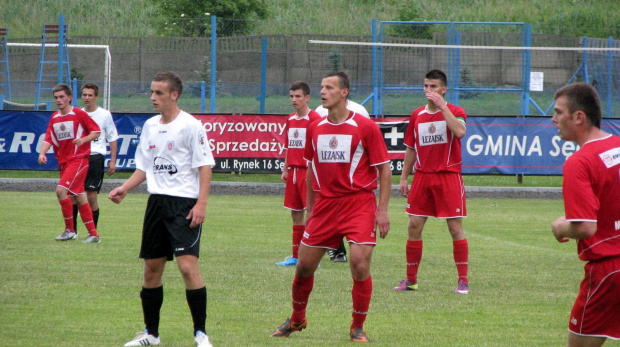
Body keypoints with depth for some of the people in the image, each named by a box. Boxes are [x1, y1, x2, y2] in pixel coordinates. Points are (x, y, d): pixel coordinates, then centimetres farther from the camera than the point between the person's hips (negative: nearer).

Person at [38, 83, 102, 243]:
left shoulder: (79, 114, -7)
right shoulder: (54, 117, 11)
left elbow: (96, 131, -4)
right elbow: (48, 138, 7)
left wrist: (83, 139, -21)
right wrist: (42, 153, -11)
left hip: (78, 159, -7)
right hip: (63, 162, 7)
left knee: (61, 190, -20)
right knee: (79, 197, 8)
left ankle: (69, 230, -10)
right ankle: (93, 233, 15)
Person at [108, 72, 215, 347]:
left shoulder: (191, 126, -8)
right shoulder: (150, 126, 12)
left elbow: (205, 166, -10)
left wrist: (201, 203, -18)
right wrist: (124, 188, 4)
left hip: (184, 202, -7)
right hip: (156, 201, 7)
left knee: (188, 265, -16)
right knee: (151, 268, 9)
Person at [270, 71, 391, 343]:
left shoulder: (365, 127, -7)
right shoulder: (315, 129, 8)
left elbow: (384, 169, -5)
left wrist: (382, 210, -11)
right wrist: (310, 207, 19)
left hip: (359, 203, -5)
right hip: (325, 205, 5)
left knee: (360, 264, -14)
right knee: (304, 266, 7)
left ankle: (358, 328, 3)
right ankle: (297, 320, 30)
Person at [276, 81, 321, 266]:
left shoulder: (314, 119, -8)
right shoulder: (290, 120, 15)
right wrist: (285, 169, 17)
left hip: (307, 171, -7)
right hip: (293, 172, 7)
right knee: (296, 214, 10)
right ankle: (295, 256, 16)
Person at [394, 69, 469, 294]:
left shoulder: (454, 112, -4)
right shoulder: (417, 115, 10)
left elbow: (459, 131, -26)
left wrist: (442, 106, -23)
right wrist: (404, 178, 13)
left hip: (448, 176, -4)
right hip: (422, 176, 4)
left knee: (455, 228, -5)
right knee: (414, 226, 1)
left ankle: (463, 280, 0)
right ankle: (411, 279, 10)